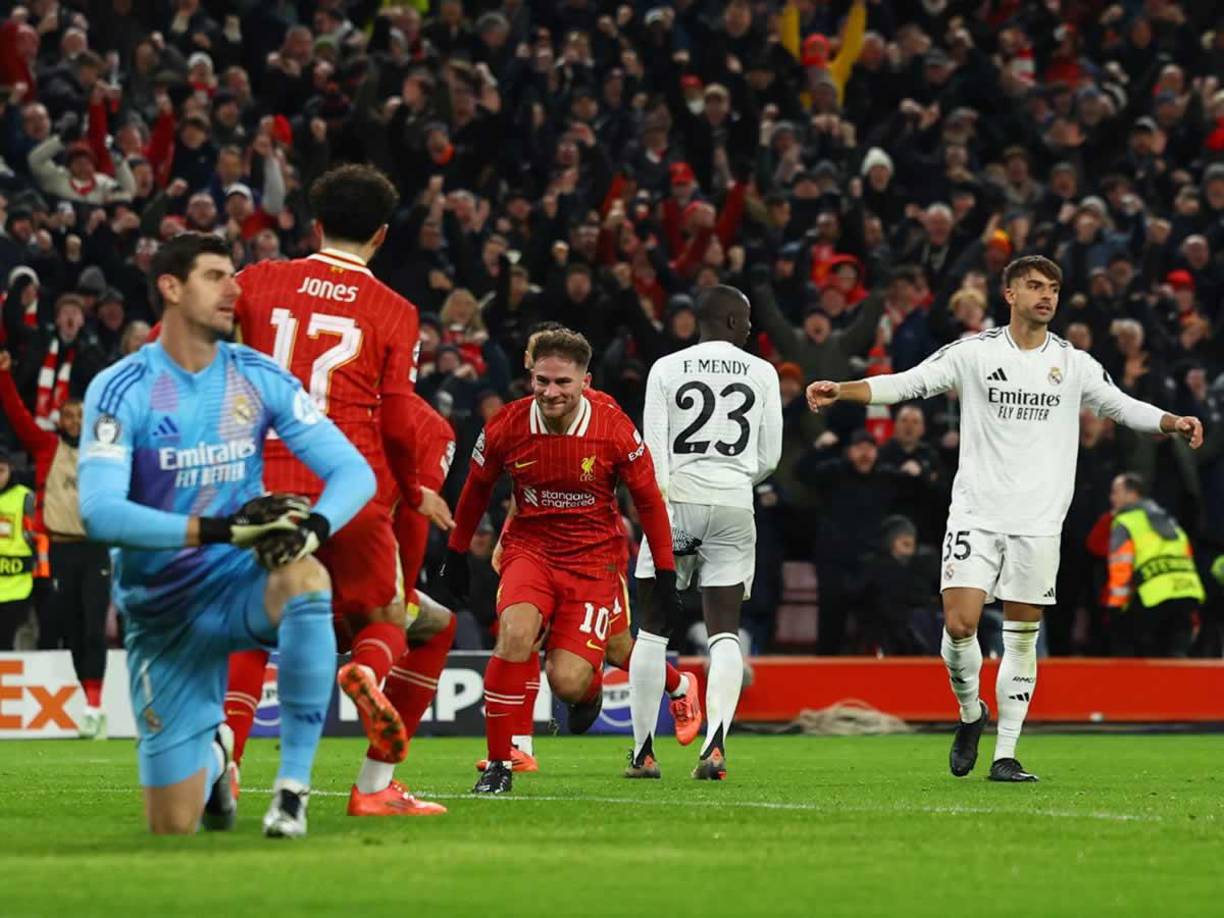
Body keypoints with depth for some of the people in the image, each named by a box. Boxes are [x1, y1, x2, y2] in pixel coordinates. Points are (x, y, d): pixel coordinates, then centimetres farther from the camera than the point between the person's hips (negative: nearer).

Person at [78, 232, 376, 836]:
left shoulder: (259, 378, -1)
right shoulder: (120, 390, -11)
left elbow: (354, 471, -4)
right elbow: (99, 513, -24)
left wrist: (313, 526, -27)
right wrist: (217, 529, -33)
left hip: (242, 584, 1)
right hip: (162, 610, -1)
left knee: (305, 577, -38)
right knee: (173, 826, -2)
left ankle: (293, 787, -26)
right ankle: (211, 754, 37)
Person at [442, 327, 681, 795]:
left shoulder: (614, 431, -14)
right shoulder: (506, 427, -10)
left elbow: (648, 500, 0)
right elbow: (476, 489, 9)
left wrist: (666, 570, 2)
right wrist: (456, 555, 16)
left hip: (594, 558, -1)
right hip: (529, 548, 1)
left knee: (567, 682, -13)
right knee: (515, 633, -29)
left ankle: (590, 685, 30)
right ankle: (498, 764, -16)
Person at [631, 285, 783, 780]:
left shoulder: (666, 369, 2)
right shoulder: (761, 373, 6)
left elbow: (653, 449, -6)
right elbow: (769, 458, 8)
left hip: (677, 500, -1)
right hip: (733, 507, 1)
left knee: (653, 629, 10)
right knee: (724, 633, 3)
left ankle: (643, 752, 11)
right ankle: (715, 743, -17)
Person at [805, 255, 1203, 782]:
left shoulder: (1074, 364, 7)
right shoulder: (975, 353, 1)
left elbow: (1123, 406, 13)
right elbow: (908, 383, -2)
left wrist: (1174, 423, -6)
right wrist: (842, 391, -15)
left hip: (1038, 521, 2)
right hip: (976, 514, -2)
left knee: (1022, 637, 2)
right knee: (959, 625, -12)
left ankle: (1006, 755, 9)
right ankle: (970, 714, 17)